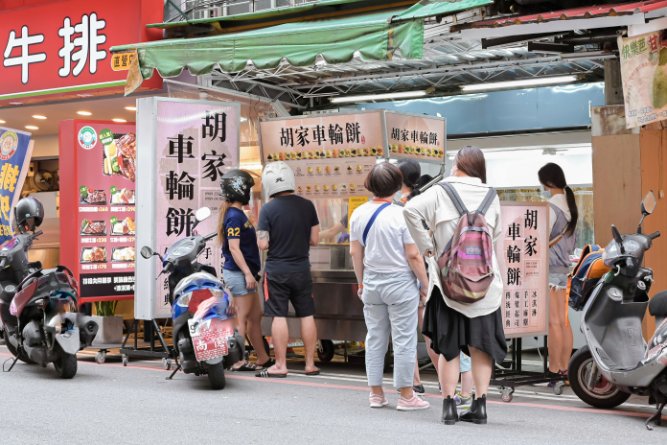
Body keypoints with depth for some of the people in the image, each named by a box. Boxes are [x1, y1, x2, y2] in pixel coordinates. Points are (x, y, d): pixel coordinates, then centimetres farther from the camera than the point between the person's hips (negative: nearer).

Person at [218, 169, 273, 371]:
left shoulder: (238, 214, 16)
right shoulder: (234, 216, -15)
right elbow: (234, 247, -21)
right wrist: (247, 273, -23)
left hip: (244, 273, 10)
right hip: (238, 273, -10)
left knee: (255, 316, 14)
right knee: (242, 318, -5)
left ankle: (263, 358, 20)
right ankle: (237, 361, 0)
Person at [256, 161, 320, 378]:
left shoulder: (268, 209, -11)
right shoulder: (307, 206, -1)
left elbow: (263, 244, -12)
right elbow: (314, 239, 2)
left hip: (276, 269, -3)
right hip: (301, 268, 3)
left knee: (279, 316, 1)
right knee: (307, 315, 9)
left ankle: (280, 365, 4)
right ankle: (310, 364, 14)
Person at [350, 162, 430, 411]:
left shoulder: (359, 214, 1)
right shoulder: (401, 215, -15)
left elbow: (355, 252, 7)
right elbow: (413, 256, -14)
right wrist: (426, 285, -4)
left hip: (372, 285, 5)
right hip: (400, 285, -5)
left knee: (375, 338, 13)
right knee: (404, 340, 3)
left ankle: (376, 393, 19)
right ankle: (405, 395, 7)